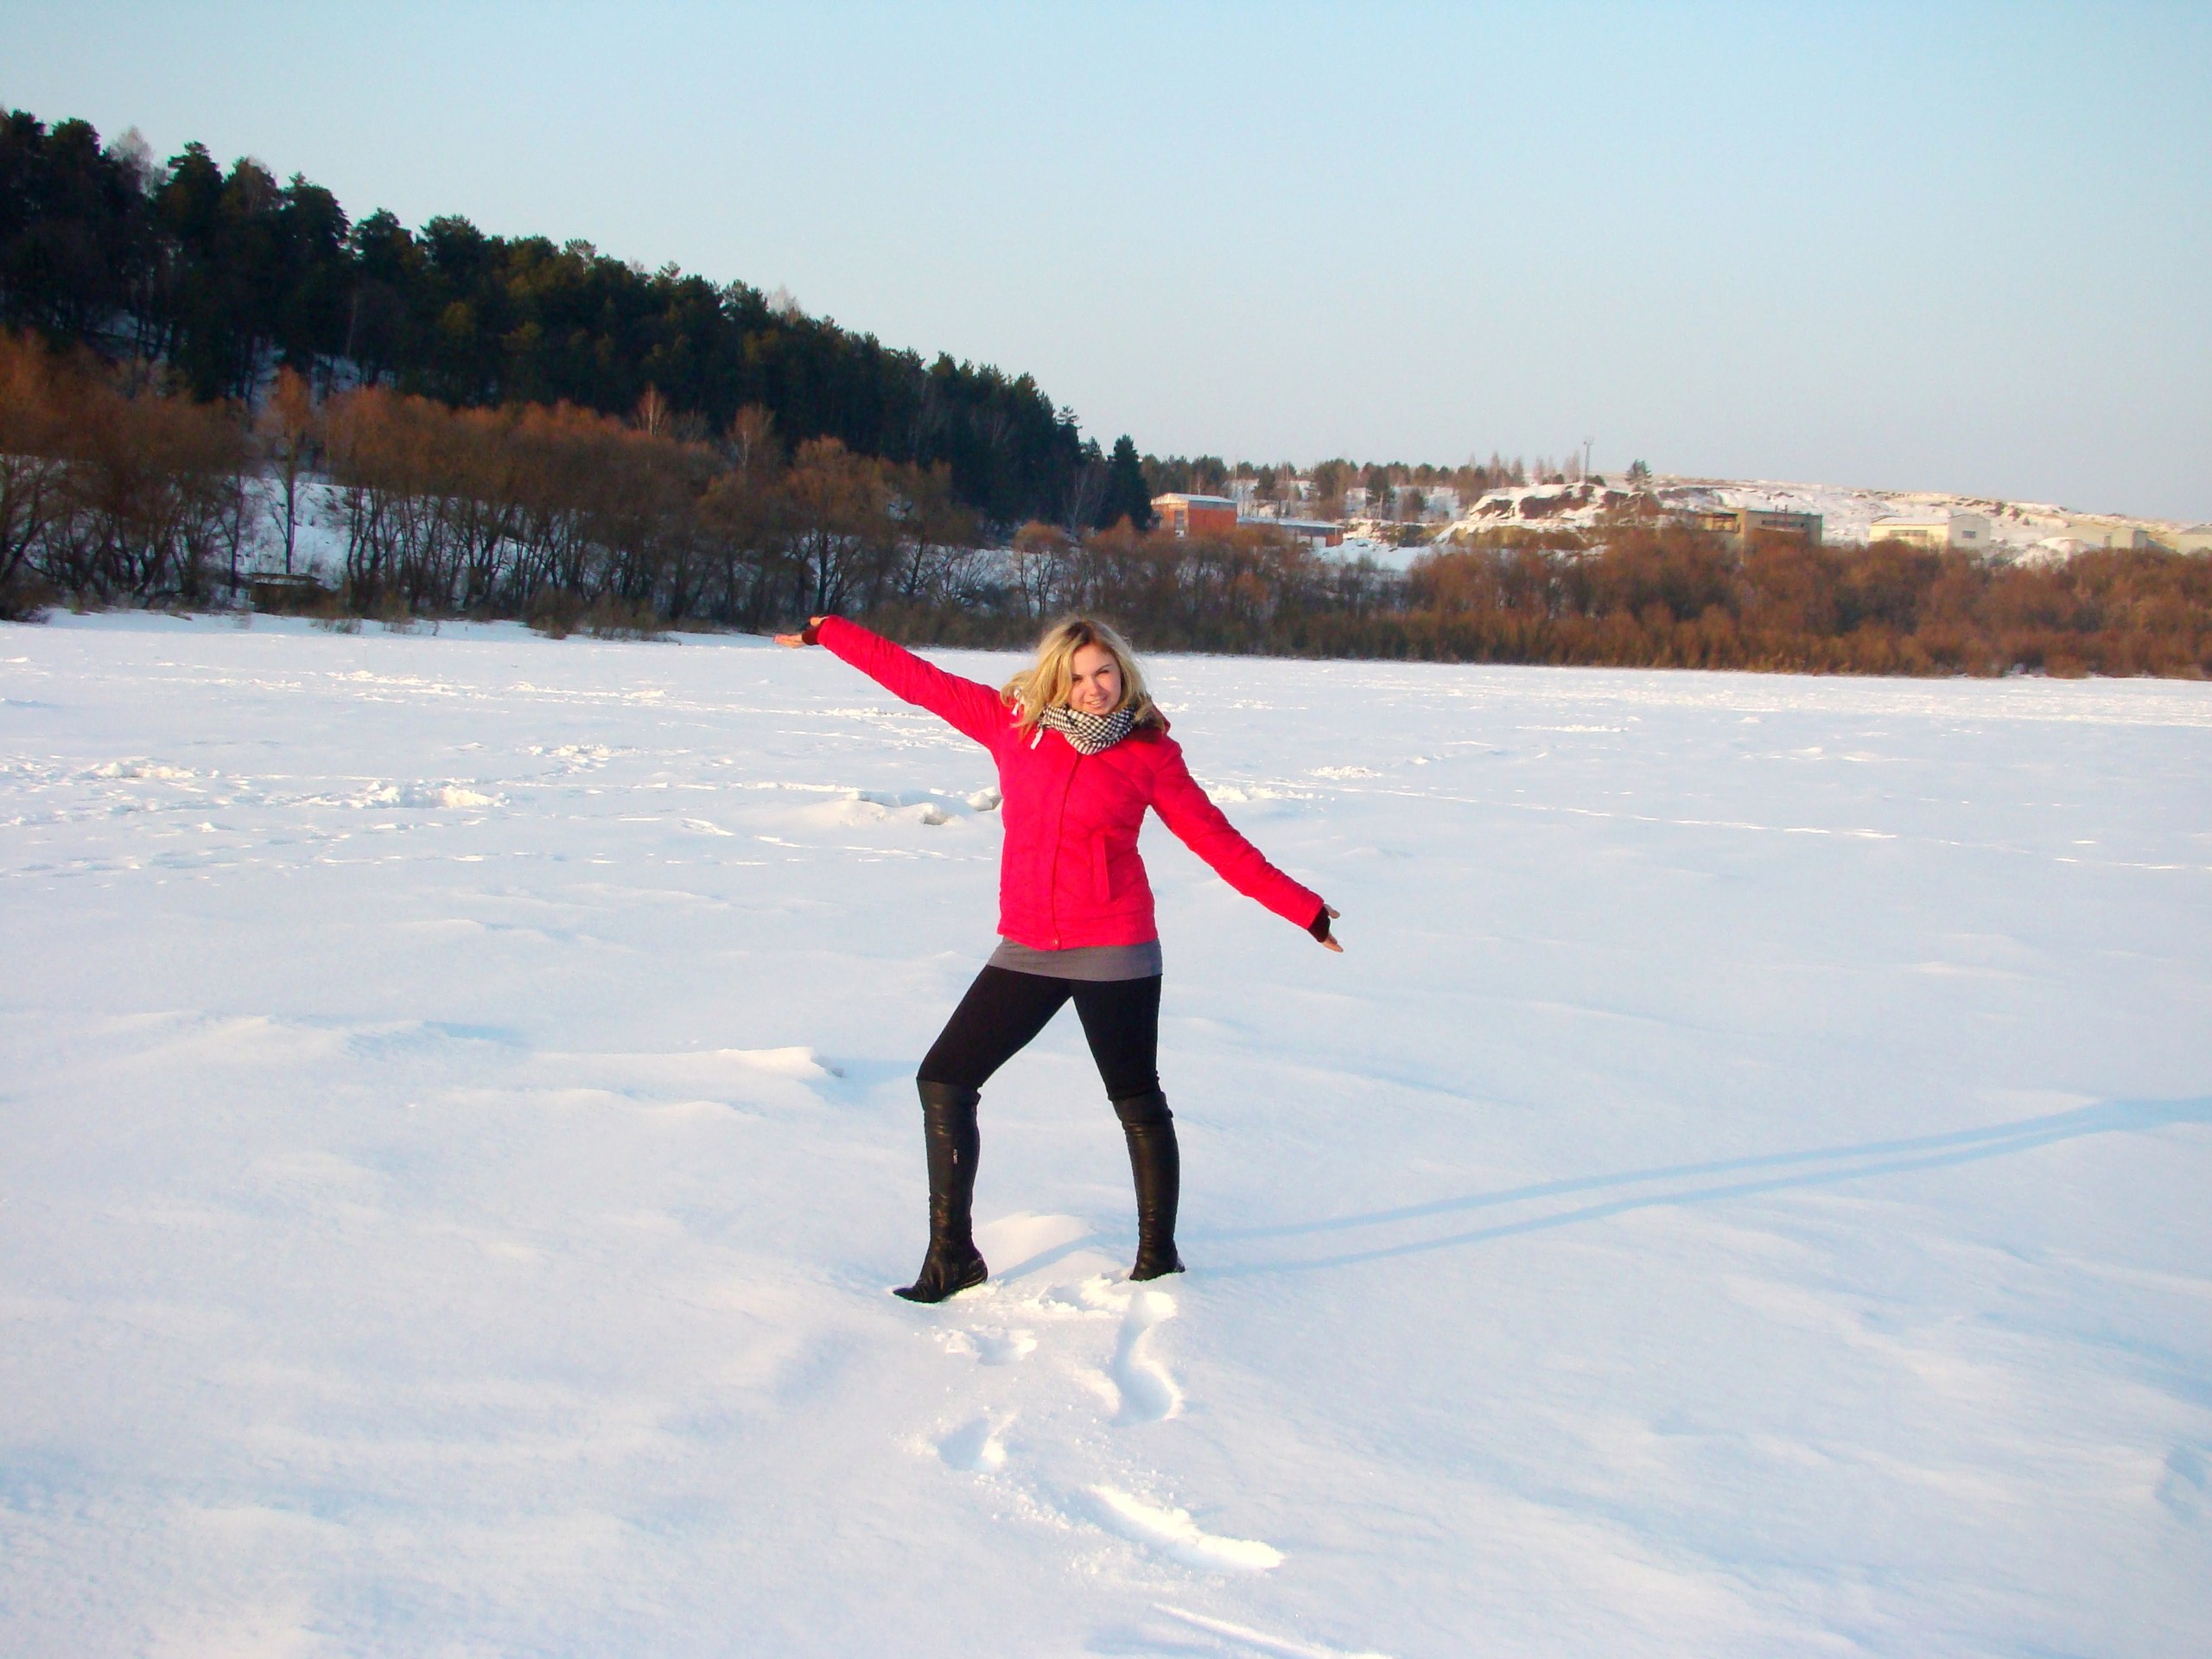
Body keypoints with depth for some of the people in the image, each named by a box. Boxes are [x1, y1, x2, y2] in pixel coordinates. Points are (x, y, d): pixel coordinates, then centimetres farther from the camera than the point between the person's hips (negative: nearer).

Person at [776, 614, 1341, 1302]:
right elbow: (916, 678, 10)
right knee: (943, 1081, 2)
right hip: (1026, 951, 4)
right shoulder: (1011, 722, 4)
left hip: (1113, 952, -4)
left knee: (1137, 1102, 6)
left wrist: (1303, 909, 1)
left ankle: (1158, 1257, 21)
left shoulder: (1151, 753, -3)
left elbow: (1217, 840, 1)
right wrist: (827, 632, 15)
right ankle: (951, 1253, 12)